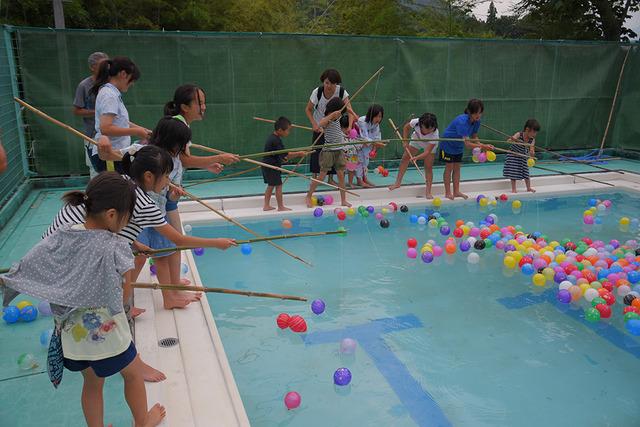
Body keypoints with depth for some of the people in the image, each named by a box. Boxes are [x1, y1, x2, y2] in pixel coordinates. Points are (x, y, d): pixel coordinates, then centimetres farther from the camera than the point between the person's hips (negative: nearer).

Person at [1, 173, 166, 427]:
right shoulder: (115, 248, -25)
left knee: (92, 383, 27)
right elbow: (122, 297, -19)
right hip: (104, 331, -5)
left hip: (71, 332, 5)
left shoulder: (60, 238, -10)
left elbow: (23, 270, -4)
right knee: (133, 373, 23)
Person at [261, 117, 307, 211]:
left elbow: (281, 154, 17)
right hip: (272, 166, -10)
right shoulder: (276, 140, -21)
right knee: (278, 185, -2)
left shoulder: (272, 138, 10)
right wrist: (298, 153, -16)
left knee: (270, 185, 16)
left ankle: (266, 205, 21)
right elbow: (285, 154, -23)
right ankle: (280, 207, 5)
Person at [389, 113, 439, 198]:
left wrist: (417, 158, -54)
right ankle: (398, 183, 8)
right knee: (405, 158, -1)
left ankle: (428, 192, -3)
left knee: (428, 167, -8)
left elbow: (427, 152, -41)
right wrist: (405, 140, -20)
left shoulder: (435, 135, -41)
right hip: (416, 140, 3)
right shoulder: (416, 122, -36)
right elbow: (406, 127, -12)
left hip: (430, 145, -3)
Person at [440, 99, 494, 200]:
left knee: (457, 167, 9)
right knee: (449, 167, -3)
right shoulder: (462, 121, -37)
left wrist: (482, 145, -22)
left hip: (458, 146, 7)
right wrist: (482, 146, -48)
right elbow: (466, 143, -41)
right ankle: (447, 193, 4)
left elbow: (474, 137, -3)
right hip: (448, 144, -7)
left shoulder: (476, 121, -14)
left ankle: (456, 191, 14)